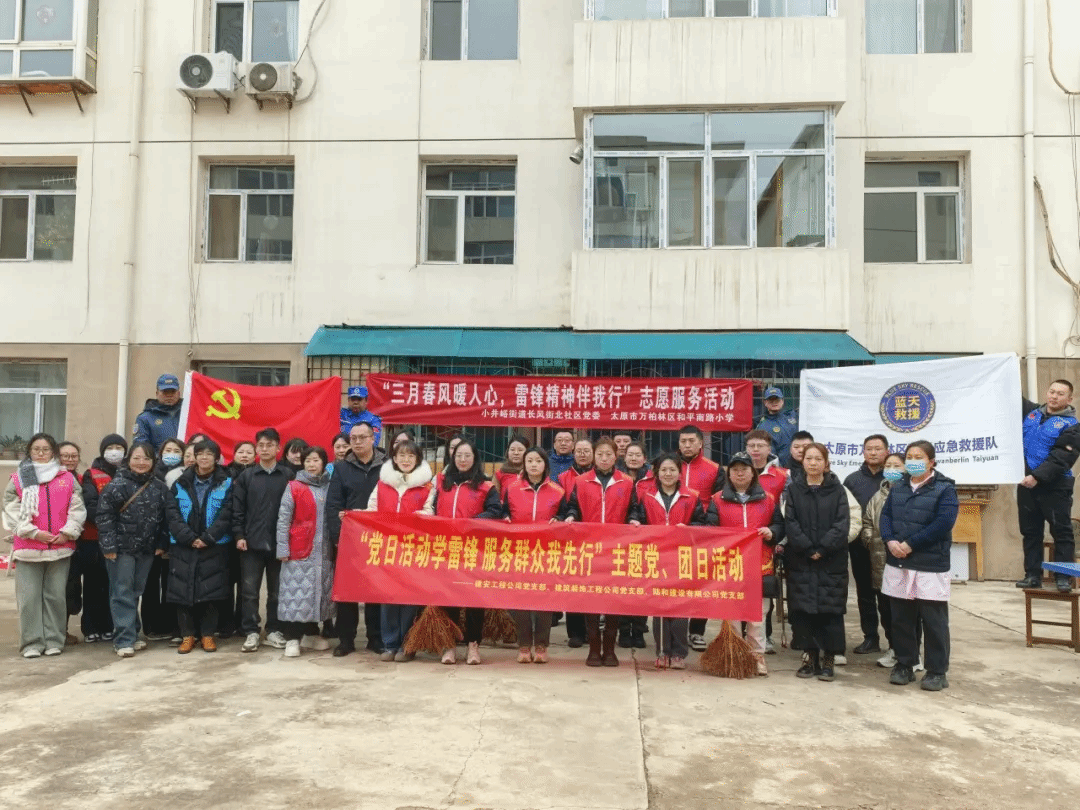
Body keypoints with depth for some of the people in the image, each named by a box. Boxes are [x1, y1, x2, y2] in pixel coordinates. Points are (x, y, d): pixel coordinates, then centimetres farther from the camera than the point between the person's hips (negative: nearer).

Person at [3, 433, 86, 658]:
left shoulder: (67, 479, 9)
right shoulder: (18, 479, 6)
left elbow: (77, 509, 5)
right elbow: (12, 511, 0)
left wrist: (67, 532, -8)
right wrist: (34, 532, -11)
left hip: (60, 547, 1)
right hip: (28, 548, -1)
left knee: (56, 596, 5)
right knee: (29, 597, -1)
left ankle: (54, 640, 13)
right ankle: (31, 643, 7)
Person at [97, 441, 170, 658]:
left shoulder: (159, 487, 5)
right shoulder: (117, 485, -8)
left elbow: (165, 518, 10)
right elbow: (104, 516, -11)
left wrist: (161, 544, 6)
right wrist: (108, 545, -14)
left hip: (146, 549, 4)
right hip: (121, 547, -4)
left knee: (136, 591, 13)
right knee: (122, 593, -1)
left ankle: (132, 635, 23)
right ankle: (124, 639, 1)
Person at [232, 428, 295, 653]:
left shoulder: (288, 476, 2)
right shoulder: (245, 476, 5)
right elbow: (237, 509, 3)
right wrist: (239, 535, -6)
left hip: (279, 542, 0)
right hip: (252, 542, 0)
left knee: (277, 590, 9)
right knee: (249, 590, 3)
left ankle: (274, 630, 19)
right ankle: (251, 632, 11)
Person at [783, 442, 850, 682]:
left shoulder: (837, 489, 3)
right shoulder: (794, 489, 6)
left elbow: (842, 523, -6)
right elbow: (790, 523, -2)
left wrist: (822, 548, -15)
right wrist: (808, 549, -13)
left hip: (832, 561, -1)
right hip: (800, 560, 1)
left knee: (830, 609, 1)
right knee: (803, 608, 3)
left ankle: (828, 659, 10)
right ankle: (809, 657, 13)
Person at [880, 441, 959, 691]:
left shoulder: (945, 489, -5)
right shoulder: (897, 488, 13)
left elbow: (943, 522, -16)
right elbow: (885, 515, 8)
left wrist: (910, 544, -18)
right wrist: (890, 541, -12)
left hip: (931, 565, -5)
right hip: (898, 563, 5)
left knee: (933, 620, 2)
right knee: (901, 618, 11)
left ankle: (937, 671, 13)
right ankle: (904, 665, 23)